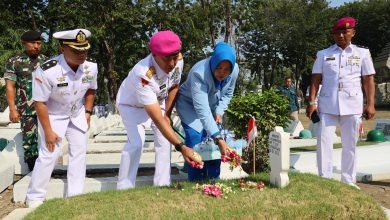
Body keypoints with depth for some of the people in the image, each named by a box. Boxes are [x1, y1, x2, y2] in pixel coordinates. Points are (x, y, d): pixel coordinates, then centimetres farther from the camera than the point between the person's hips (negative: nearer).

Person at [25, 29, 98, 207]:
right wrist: (48, 131, -18)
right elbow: (40, 102, -23)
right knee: (49, 154, -8)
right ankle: (34, 198, 11)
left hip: (77, 114, 5)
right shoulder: (47, 71, -33)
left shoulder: (91, 67, -17)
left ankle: (75, 196, 19)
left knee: (79, 151, 6)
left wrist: (87, 113, 1)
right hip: (52, 115, -5)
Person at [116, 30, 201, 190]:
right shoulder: (144, 75, -44)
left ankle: (162, 186, 7)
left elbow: (174, 87, -4)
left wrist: (167, 115, -4)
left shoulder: (178, 60, -27)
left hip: (157, 101, 5)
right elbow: (157, 119, -45)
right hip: (131, 105, -5)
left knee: (164, 140, -2)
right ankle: (124, 189, -7)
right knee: (136, 143, -20)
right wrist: (181, 147, -49)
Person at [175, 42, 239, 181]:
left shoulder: (234, 70, -21)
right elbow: (202, 110, -46)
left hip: (212, 106, 5)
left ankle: (213, 180, 11)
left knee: (214, 141, -3)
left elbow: (227, 94, 1)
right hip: (189, 105, -5)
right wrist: (218, 138, -51)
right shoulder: (199, 73, -40)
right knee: (195, 139, -19)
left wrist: (219, 112, -15)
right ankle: (195, 182, -8)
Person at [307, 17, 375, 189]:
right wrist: (312, 102, -3)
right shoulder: (323, 54, 9)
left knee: (350, 145, 6)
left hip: (352, 106, 0)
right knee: (324, 142, -3)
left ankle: (348, 180, 15)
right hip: (327, 105, 0)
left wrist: (370, 104, -2)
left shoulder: (362, 53, 8)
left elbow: (368, 81, 6)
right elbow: (315, 80, 6)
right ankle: (325, 179, 5)